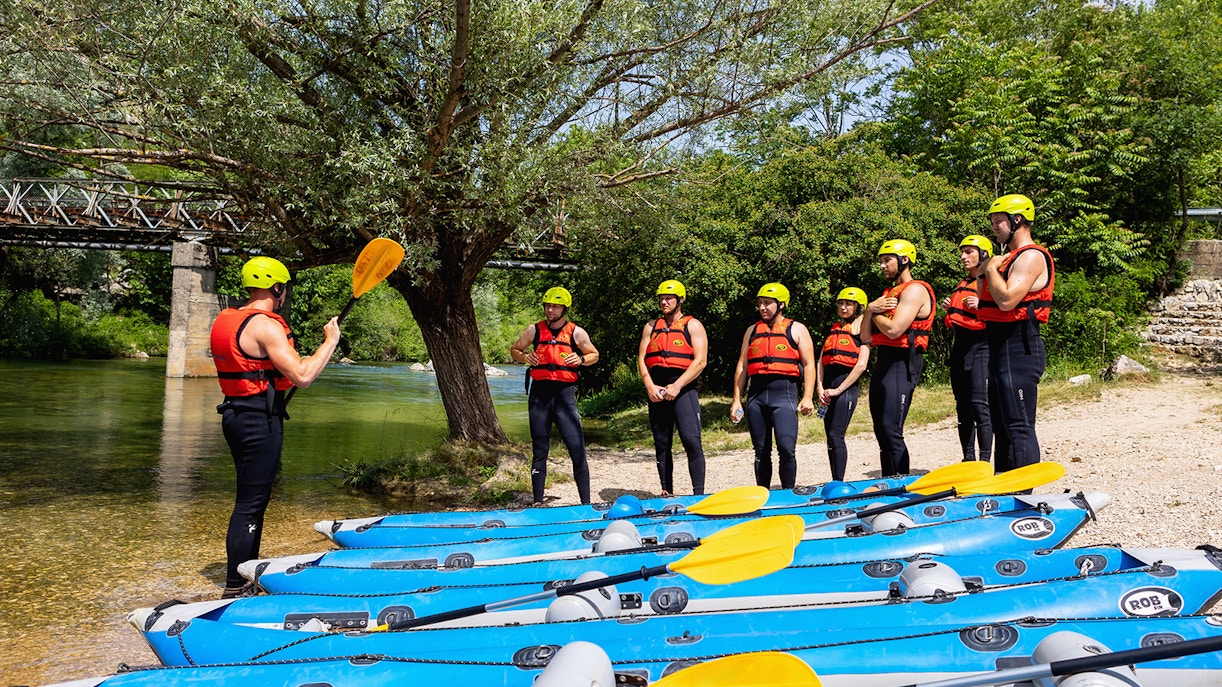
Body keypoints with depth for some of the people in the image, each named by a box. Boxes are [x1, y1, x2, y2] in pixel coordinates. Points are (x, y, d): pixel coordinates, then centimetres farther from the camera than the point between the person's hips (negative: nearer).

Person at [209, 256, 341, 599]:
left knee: (253, 499, 20)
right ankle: (235, 588, 4)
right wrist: (330, 342, -12)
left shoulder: (226, 320, 11)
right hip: (260, 419, -10)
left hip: (236, 413, 10)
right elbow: (302, 376, -24)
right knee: (250, 503, -3)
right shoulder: (265, 326, -18)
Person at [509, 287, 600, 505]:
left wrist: (581, 359, -8)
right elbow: (514, 350, 18)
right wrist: (524, 357, -5)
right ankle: (538, 502, 14)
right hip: (539, 391, 2)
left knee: (577, 447, -8)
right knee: (539, 449, 7)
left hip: (564, 391, -2)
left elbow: (594, 355, 14)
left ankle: (586, 502, -1)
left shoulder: (576, 333, 4)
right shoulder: (534, 330, 8)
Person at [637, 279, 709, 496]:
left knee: (691, 441, -14)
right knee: (661, 445, 7)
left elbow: (700, 361, -7)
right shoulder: (651, 327, 17)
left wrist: (676, 386, -15)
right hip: (656, 391, 5)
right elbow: (641, 359, 11)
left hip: (683, 389, -5)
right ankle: (666, 493, 14)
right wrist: (650, 386, -6)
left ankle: (698, 494, -13)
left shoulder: (692, 325, 4)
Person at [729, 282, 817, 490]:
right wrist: (736, 400, 10)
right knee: (761, 452, 8)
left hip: (784, 396, -4)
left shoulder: (796, 329, 7)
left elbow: (808, 365, 2)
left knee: (786, 449, -13)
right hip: (756, 396, 4)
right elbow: (742, 366, 17)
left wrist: (807, 397, -8)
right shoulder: (752, 331, 18)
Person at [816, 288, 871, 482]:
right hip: (829, 390, 7)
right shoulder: (833, 330, 20)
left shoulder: (860, 330, 0)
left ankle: (839, 483, -13)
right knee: (831, 438, 7)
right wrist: (820, 388, -1)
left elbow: (861, 365, -11)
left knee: (836, 435, -15)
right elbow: (821, 361, 14)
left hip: (846, 386, -7)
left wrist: (838, 390, -13)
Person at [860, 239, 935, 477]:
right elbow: (865, 335, 15)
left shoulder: (915, 290, -7)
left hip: (902, 362, -10)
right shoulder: (888, 294, 21)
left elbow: (893, 330, -21)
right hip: (883, 361, 10)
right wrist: (871, 309, -2)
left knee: (891, 429, -15)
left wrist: (876, 313, -2)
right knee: (881, 430, 10)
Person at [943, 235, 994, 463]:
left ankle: (985, 461, -12)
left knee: (979, 403, -14)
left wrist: (981, 306, -22)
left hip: (981, 345, -8)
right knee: (962, 405, 8)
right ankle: (968, 458, 14)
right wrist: (949, 311, 10)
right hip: (960, 346, 8)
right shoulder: (961, 285, 21)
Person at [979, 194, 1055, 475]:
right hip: (1001, 348, 11)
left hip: (1018, 349, -11)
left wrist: (991, 268, -11)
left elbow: (1006, 300, -24)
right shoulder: (1011, 257, 20)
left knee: (1019, 426, -9)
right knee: (1002, 425, 15)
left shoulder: (1031, 257, -12)